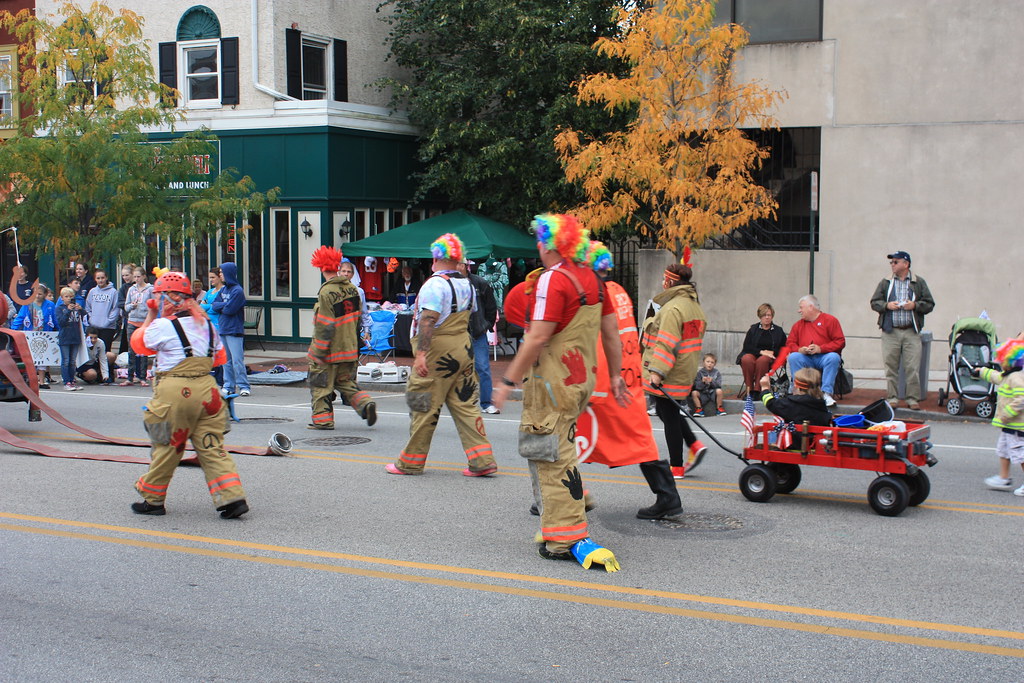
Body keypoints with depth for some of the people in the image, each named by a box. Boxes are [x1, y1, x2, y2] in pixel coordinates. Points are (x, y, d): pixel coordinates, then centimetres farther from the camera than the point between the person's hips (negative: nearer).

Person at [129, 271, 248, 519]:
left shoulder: (162, 326, -7)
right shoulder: (205, 323, 12)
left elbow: (138, 344, 11)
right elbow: (220, 357, 19)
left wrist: (150, 317, 20)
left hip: (174, 391, -5)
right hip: (206, 388, 5)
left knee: (166, 447, 7)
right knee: (211, 446, 6)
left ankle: (152, 499, 21)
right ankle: (232, 497, -4)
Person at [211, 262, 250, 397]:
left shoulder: (237, 291, -11)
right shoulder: (223, 289, 15)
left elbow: (229, 309, -17)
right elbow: (214, 305, 8)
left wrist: (220, 307, 1)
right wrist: (224, 305, -8)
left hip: (234, 331, -8)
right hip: (222, 330, 8)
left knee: (237, 360, -10)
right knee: (226, 360, 10)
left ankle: (244, 386, -7)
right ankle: (229, 386, 15)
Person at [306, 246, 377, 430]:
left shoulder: (327, 292, -19)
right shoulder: (352, 289, 4)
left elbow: (325, 326, -19)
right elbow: (358, 317, 13)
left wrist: (319, 353, -13)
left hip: (330, 352, -7)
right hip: (349, 349, 7)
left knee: (321, 385, 6)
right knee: (345, 382, 18)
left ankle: (323, 419, 9)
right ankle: (365, 403, -1)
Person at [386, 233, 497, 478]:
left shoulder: (435, 284, -14)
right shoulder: (467, 284, 11)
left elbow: (428, 320, -22)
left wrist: (421, 353, -25)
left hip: (438, 351, -7)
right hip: (464, 349, 7)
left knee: (424, 407, 2)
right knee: (465, 405, 8)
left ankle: (410, 462, 12)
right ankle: (483, 461, 2)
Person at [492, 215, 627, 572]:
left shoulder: (553, 279, -15)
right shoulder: (592, 278, 11)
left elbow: (538, 338, -21)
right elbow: (611, 332, 14)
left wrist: (508, 381, -16)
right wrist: (615, 376, 22)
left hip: (553, 381, -9)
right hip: (582, 379, 9)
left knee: (554, 458, -4)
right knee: (558, 454, 19)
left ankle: (566, 540, -4)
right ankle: (559, 526, 26)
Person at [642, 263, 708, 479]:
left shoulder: (673, 308, -18)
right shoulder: (695, 306, 13)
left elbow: (667, 343, -24)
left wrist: (657, 370, -26)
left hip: (669, 375, -10)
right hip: (686, 371, 10)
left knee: (669, 416, -2)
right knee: (666, 411, 22)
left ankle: (676, 468, 4)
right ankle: (695, 446, 12)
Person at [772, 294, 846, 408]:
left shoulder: (830, 320, 4)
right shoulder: (798, 325, 18)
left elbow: (840, 342, -5)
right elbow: (790, 343, 13)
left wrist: (820, 348, -17)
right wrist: (799, 350, -10)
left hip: (824, 357, -3)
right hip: (805, 359, 3)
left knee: (834, 357, -34)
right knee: (793, 357, -26)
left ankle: (826, 394, -36)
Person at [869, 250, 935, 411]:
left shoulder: (919, 283, 8)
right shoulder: (885, 283, 12)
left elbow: (929, 304, 8)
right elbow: (874, 303, 11)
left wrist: (915, 305, -10)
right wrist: (886, 305, -7)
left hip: (911, 332, -1)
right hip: (890, 332, 1)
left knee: (913, 367, -5)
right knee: (891, 366, 2)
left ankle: (913, 399, 2)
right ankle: (892, 397, 9)